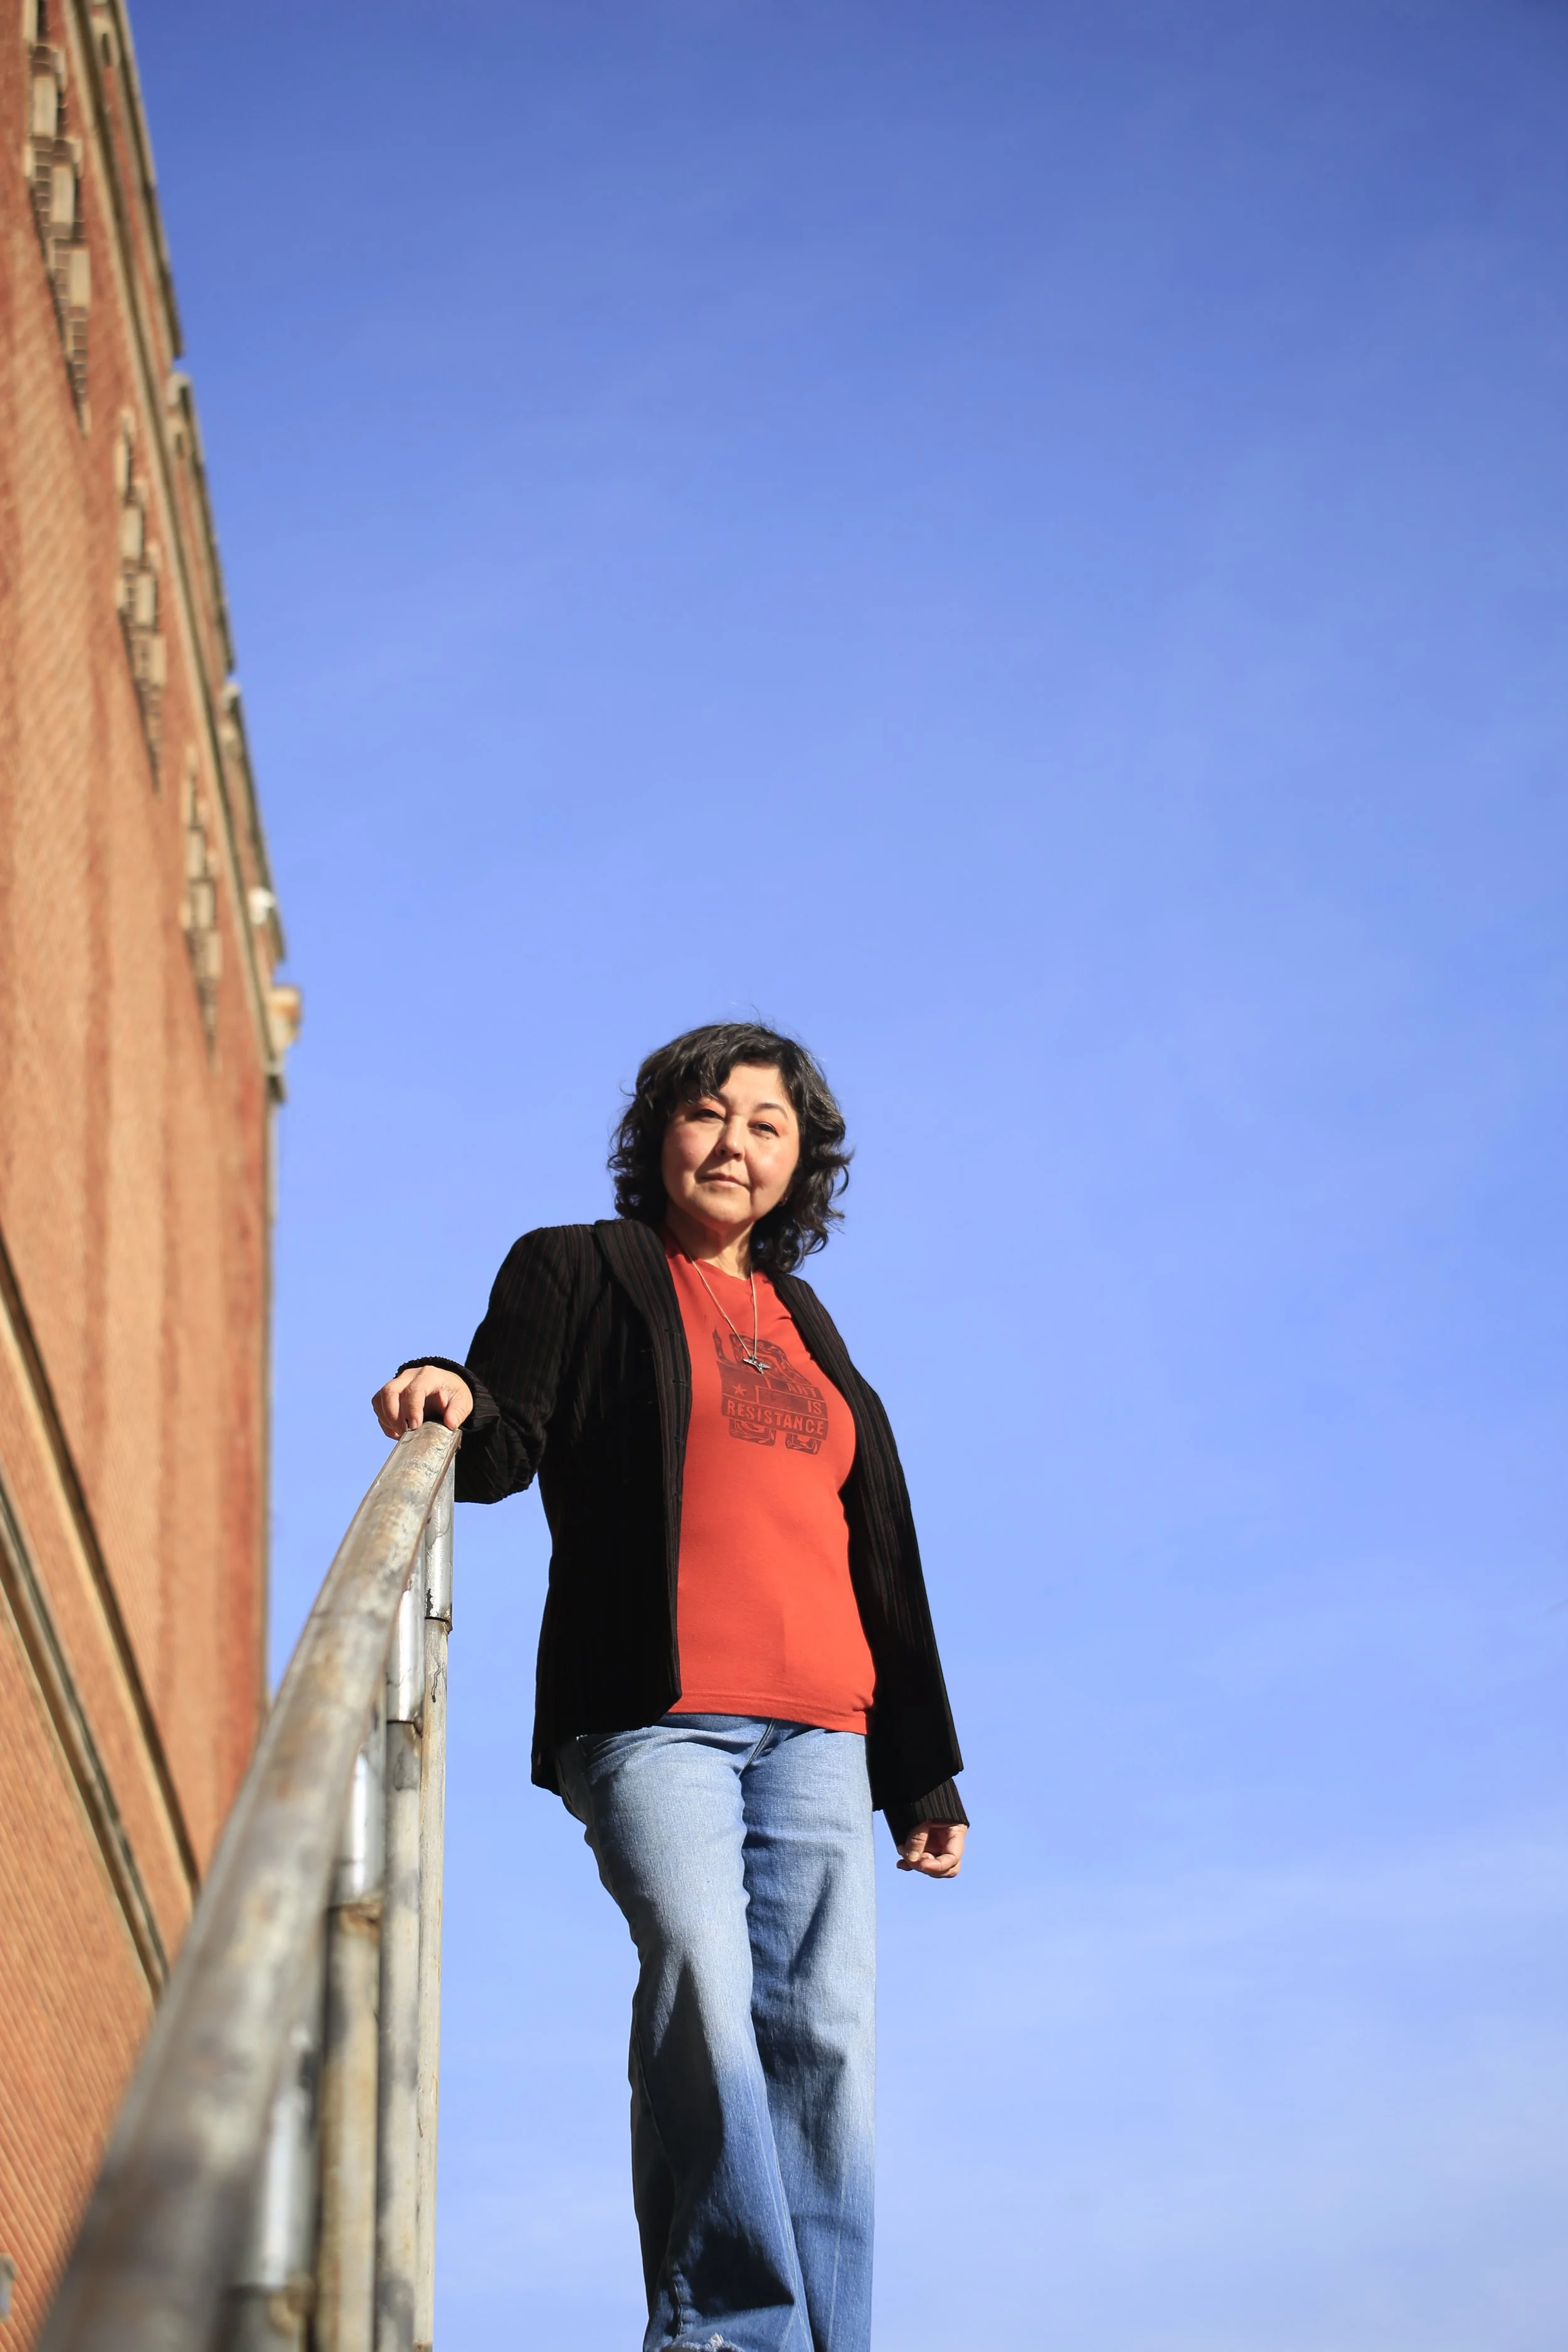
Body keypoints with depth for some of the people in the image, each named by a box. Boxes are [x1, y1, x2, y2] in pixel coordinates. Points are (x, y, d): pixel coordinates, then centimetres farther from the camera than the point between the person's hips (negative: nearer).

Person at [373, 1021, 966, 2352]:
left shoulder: (809, 1328, 25)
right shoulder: (577, 1271, 13)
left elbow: (882, 1560, 23)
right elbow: (504, 1454, 2)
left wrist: (923, 1771, 20)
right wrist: (457, 1407, -23)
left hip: (815, 1729, 4)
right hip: (650, 1716, -4)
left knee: (823, 2032, -5)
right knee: (698, 1973, -23)